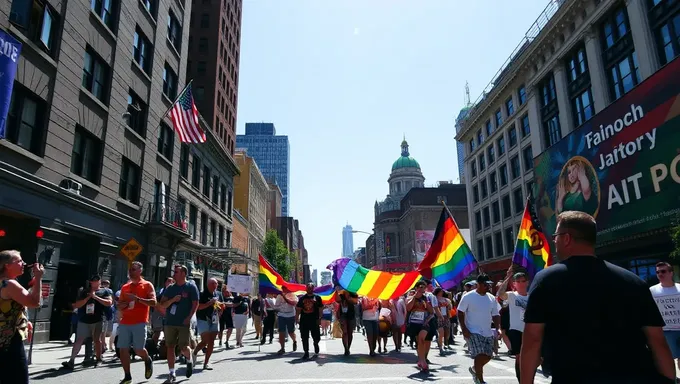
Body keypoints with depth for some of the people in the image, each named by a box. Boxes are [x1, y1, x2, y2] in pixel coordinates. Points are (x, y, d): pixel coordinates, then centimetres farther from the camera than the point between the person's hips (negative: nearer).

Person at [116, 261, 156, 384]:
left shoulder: (147, 285, 0)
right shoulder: (125, 287, 15)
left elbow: (153, 302, -11)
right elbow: (119, 306, 21)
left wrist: (137, 298, -21)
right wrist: (124, 304, -3)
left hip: (140, 323, -5)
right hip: (124, 323, 5)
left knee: (138, 350, -4)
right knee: (123, 349, 1)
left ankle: (148, 361, 28)